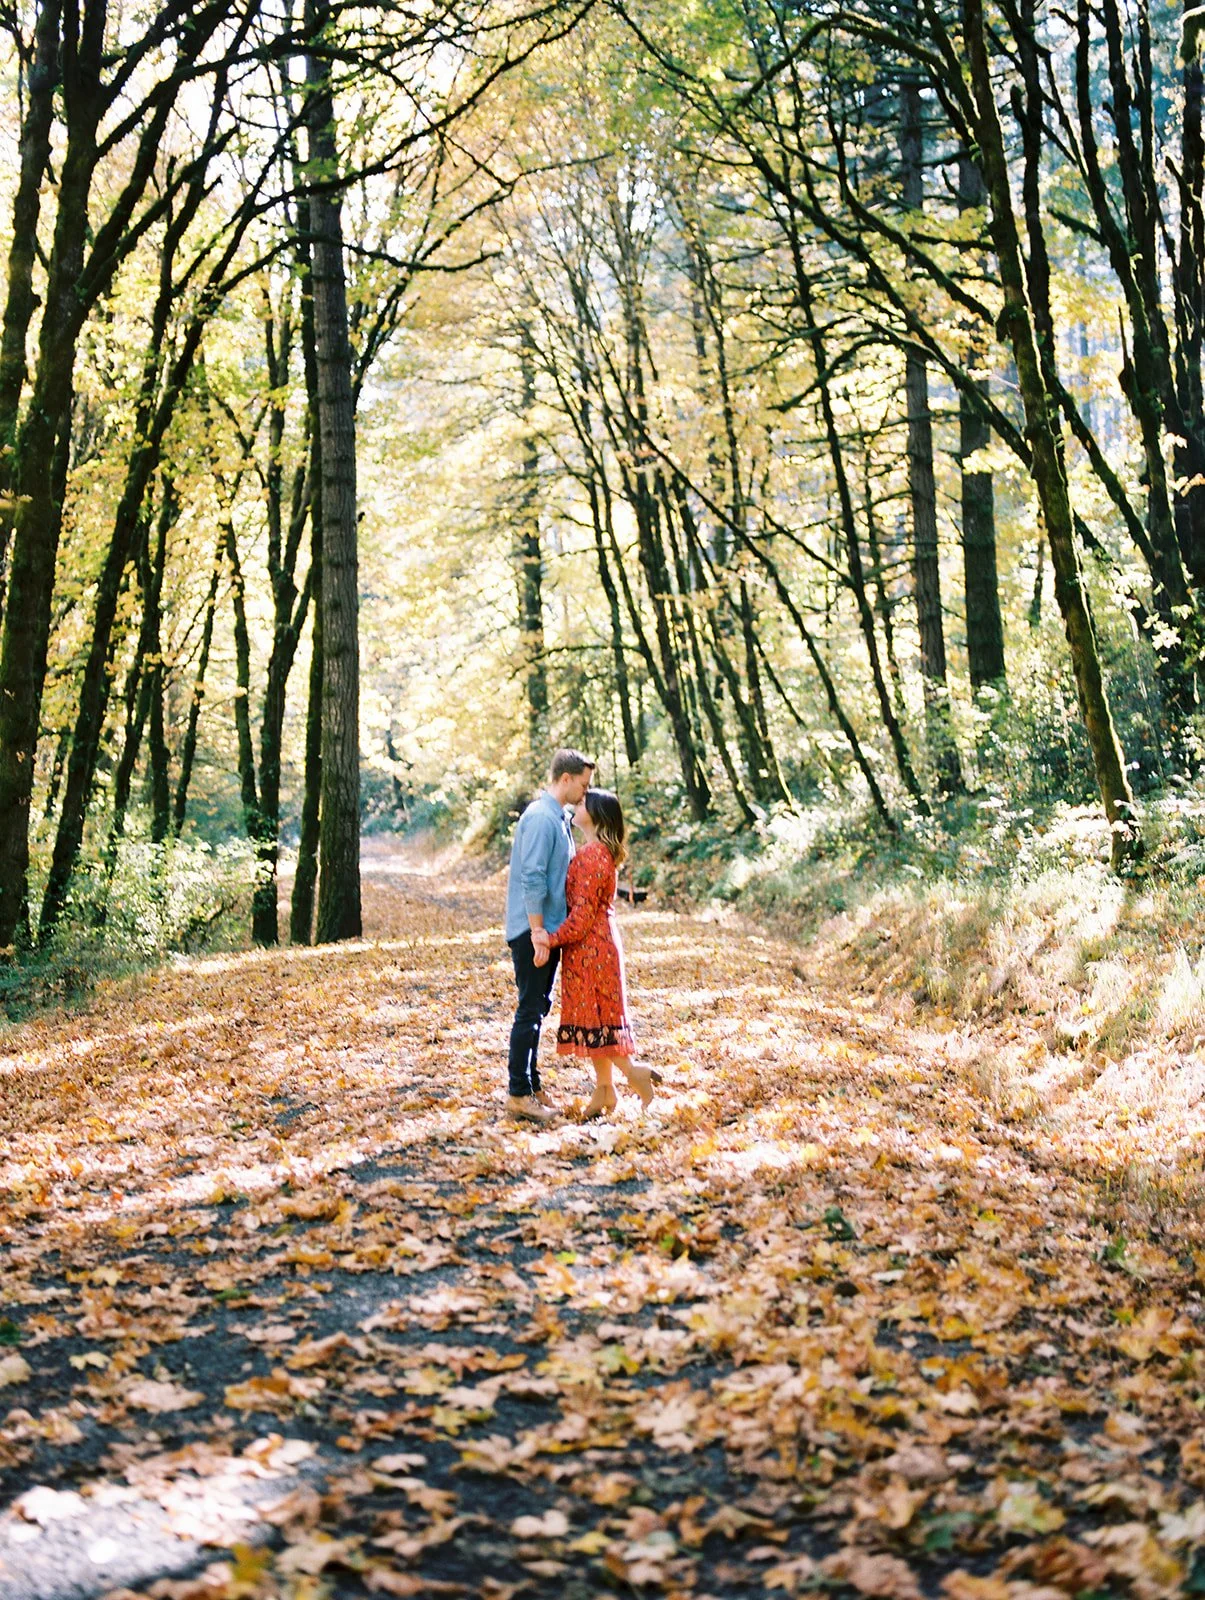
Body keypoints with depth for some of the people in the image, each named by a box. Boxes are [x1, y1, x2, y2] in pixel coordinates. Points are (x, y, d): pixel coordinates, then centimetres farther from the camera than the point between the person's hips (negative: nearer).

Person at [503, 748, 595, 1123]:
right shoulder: (541, 818, -17)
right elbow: (532, 878, -22)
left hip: (547, 930, 10)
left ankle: (530, 1085, 23)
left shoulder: (557, 817, 14)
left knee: (537, 1008, 15)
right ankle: (519, 1094, 0)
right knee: (530, 1011, -5)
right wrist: (538, 931, -22)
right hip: (534, 930, -10)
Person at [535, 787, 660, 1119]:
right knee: (598, 1016, 12)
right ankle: (604, 1090, 17)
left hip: (590, 945, -10)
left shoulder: (593, 855, -19)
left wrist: (551, 939, -15)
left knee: (594, 1016, -2)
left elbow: (583, 912, -20)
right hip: (598, 944, 10)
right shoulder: (601, 851, 13)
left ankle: (633, 1071, 3)